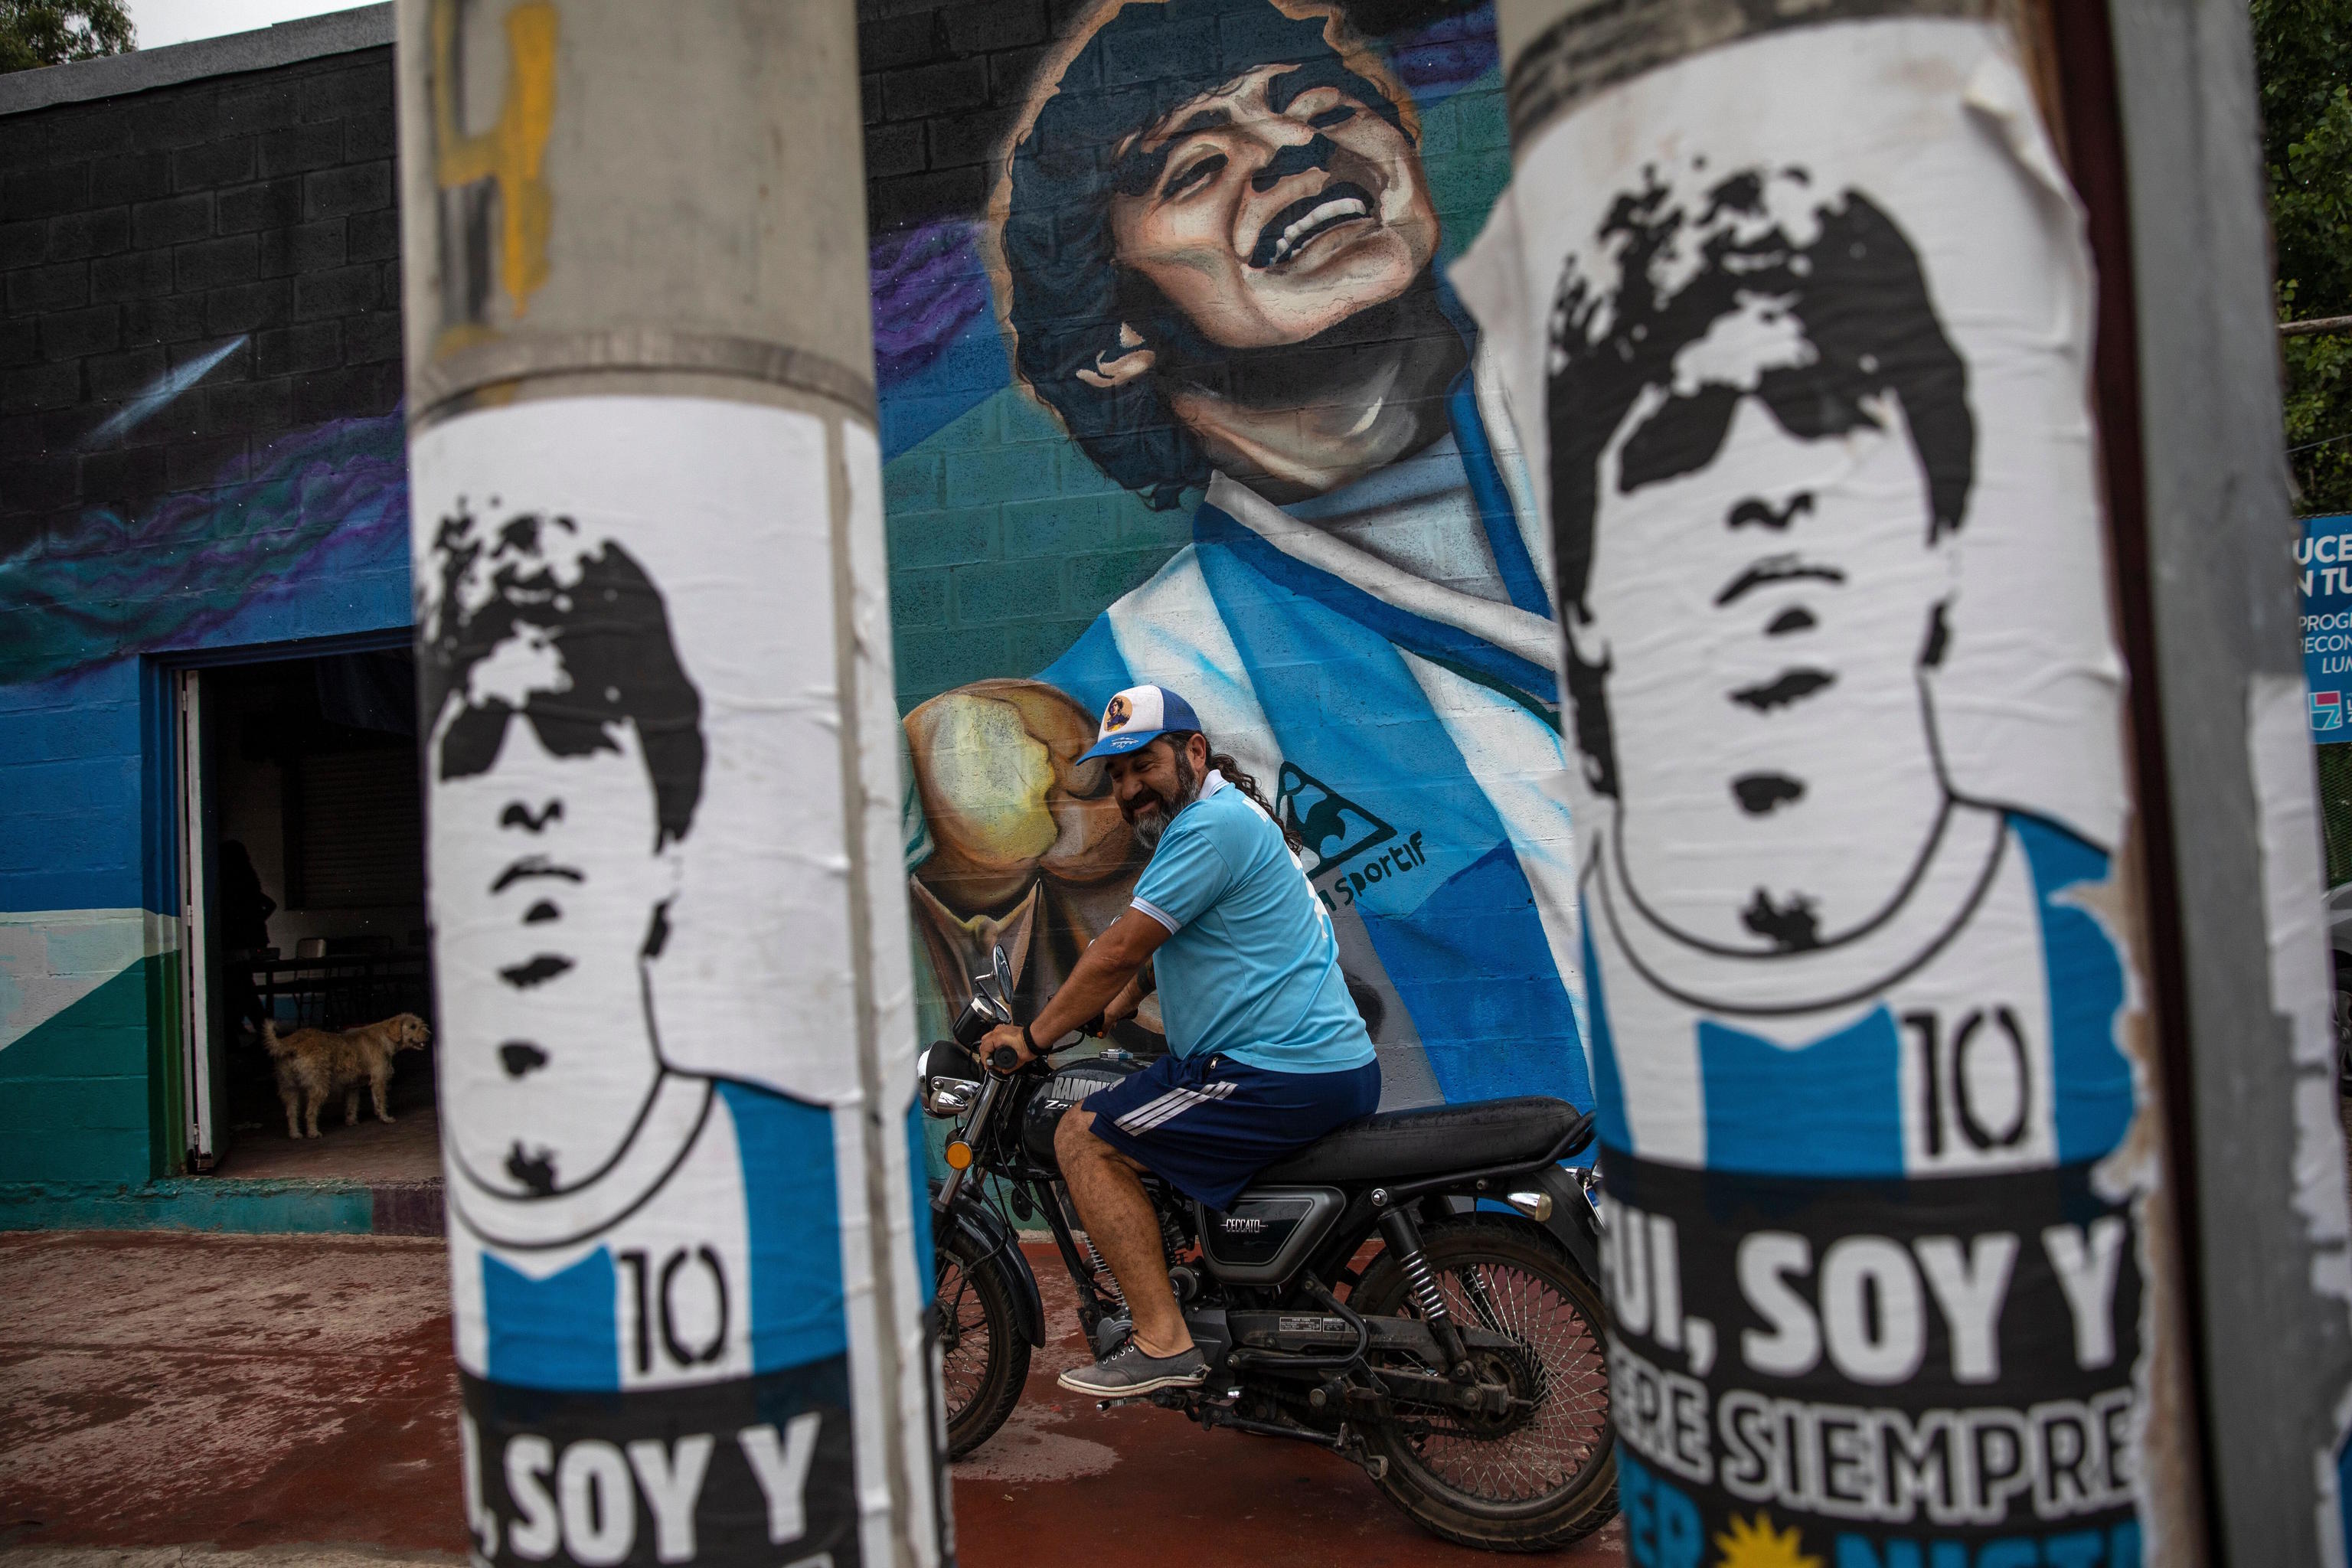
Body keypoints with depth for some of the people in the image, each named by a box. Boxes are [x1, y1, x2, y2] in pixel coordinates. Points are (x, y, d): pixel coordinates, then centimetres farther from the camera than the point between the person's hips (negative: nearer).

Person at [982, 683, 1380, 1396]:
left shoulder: (1211, 823, -14)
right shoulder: (1223, 815, 19)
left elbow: (1119, 951, -15)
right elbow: (1156, 952, 31)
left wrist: (1032, 1035, -5)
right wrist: (1108, 1013, 28)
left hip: (1283, 1080, -11)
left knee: (1083, 1137, -8)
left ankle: (1163, 1341, -9)